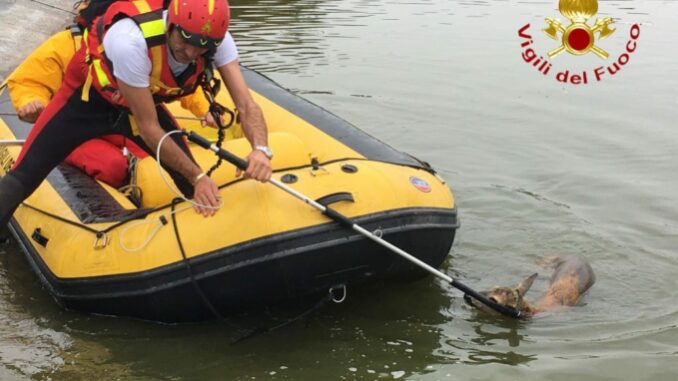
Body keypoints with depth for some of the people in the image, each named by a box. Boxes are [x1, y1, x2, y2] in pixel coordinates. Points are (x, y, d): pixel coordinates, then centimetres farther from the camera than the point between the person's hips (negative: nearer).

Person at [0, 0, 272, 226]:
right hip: (86, 101, -4)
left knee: (195, 186, 1)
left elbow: (247, 106, -26)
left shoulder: (216, 38, -27)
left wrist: (261, 149, -47)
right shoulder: (131, 41, -41)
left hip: (143, 102, 5)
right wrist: (197, 176, -29)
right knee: (22, 179, -10)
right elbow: (148, 128, -31)